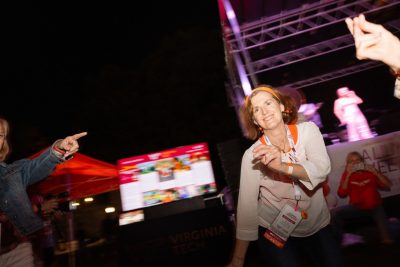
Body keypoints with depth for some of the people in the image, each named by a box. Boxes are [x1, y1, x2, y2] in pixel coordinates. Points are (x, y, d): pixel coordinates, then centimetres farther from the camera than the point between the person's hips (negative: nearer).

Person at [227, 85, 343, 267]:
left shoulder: (307, 130, -10)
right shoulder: (252, 155, -17)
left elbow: (322, 169, -26)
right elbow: (246, 207, -19)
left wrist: (282, 167, -44)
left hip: (318, 227, 3)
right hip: (275, 232, -2)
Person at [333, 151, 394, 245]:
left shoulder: (370, 171, 2)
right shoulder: (347, 174, -2)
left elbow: (388, 185, -4)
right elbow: (341, 194, -15)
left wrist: (375, 172, -16)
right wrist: (348, 175, -21)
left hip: (375, 207, 1)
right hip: (357, 208, -1)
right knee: (337, 212, -24)